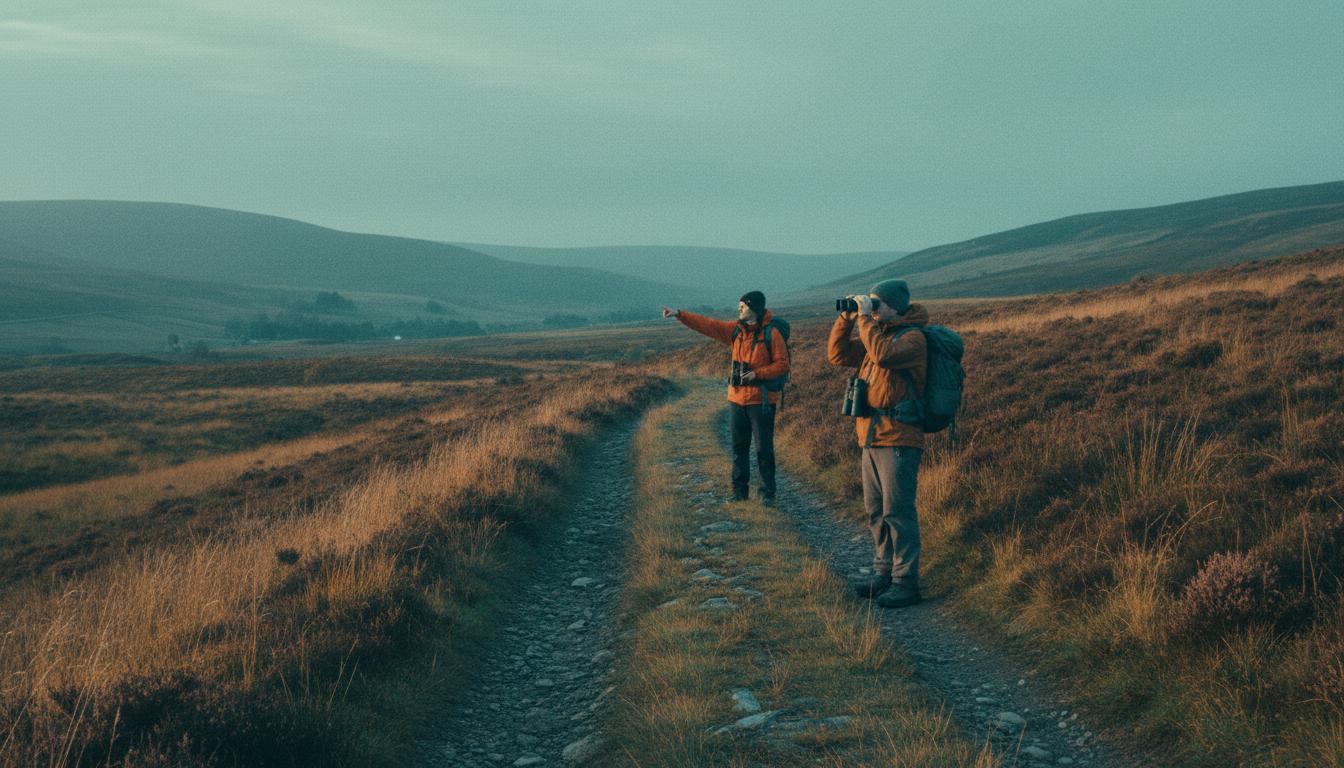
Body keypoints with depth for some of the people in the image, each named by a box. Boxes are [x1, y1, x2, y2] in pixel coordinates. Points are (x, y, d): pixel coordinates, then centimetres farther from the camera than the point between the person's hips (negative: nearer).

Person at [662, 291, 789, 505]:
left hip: (761, 400, -6)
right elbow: (707, 325, 4)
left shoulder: (771, 334, -10)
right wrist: (679, 314, -3)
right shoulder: (736, 329, 7)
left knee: (764, 448, -2)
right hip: (737, 398, 6)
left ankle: (767, 493, 7)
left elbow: (782, 365, -10)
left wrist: (757, 373, -20)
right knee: (739, 447, 10)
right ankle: (739, 491, 18)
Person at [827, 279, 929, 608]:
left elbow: (882, 354, -29)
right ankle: (884, 572, 23)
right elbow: (838, 354, 18)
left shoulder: (913, 337, -10)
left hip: (898, 441, -9)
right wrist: (846, 319, 6)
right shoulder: (880, 334, 16)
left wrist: (865, 318, -19)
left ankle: (905, 582, -3)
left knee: (897, 513, -8)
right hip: (872, 438, 9)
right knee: (876, 512, 13)